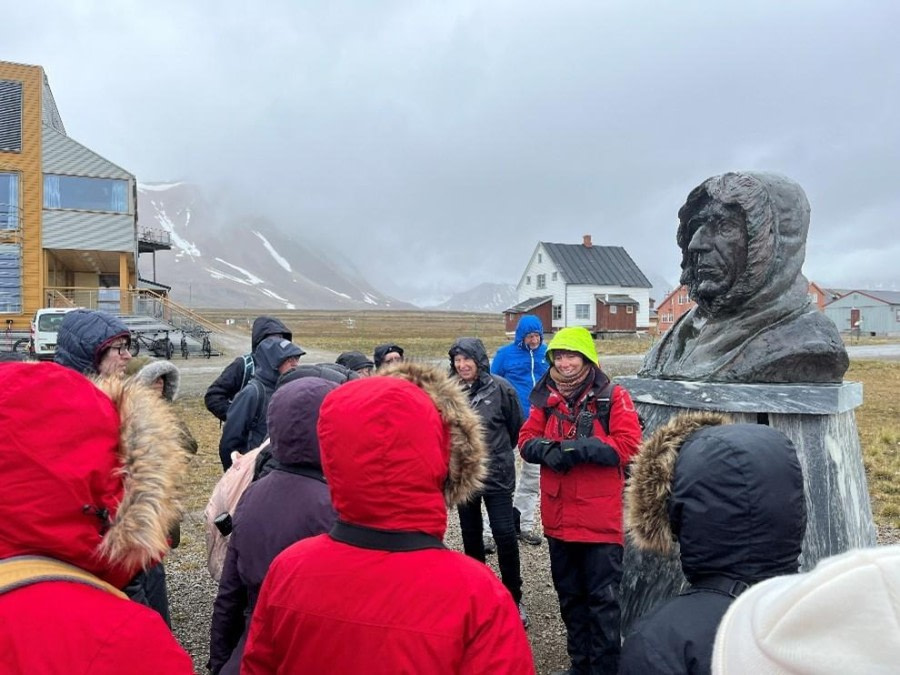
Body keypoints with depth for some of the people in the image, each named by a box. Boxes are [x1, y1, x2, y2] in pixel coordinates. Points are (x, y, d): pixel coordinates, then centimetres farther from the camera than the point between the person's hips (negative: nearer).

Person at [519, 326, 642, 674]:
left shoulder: (613, 397, -7)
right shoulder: (545, 397, 7)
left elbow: (628, 446, -16)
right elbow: (526, 440, 6)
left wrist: (576, 448, -22)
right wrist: (547, 450, -17)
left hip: (600, 518, -5)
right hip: (558, 516, 6)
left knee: (602, 598, 5)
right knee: (569, 595, 19)